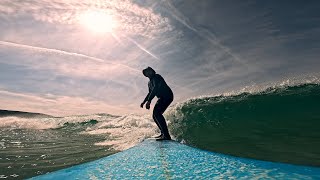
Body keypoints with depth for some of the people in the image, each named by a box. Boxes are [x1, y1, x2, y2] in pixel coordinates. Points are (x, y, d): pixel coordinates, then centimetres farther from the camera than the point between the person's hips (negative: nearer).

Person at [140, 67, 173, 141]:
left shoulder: (156, 77, -8)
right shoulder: (149, 82, 20)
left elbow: (155, 88, -22)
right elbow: (150, 93, 31)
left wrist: (149, 101, -29)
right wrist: (143, 102, 24)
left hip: (167, 96, -10)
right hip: (162, 98, 10)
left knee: (156, 112, -24)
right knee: (155, 115, 8)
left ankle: (166, 135, -26)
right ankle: (163, 133, 16)